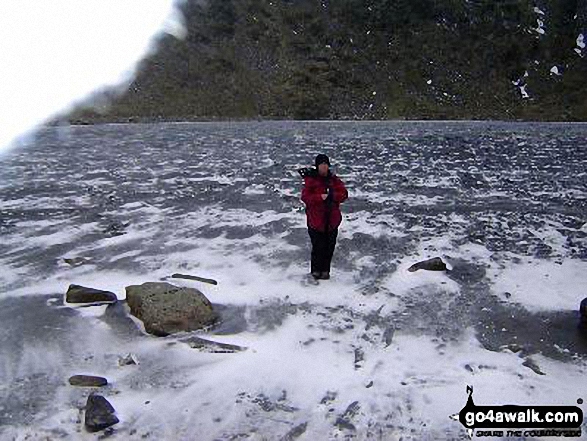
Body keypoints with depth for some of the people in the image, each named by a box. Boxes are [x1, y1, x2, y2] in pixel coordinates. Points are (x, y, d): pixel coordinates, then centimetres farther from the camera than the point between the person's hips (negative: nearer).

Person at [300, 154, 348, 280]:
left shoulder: (334, 179, 6)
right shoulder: (311, 180, -7)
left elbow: (344, 194, 1)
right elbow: (305, 197, -14)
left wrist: (332, 196, -17)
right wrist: (320, 197, -25)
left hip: (332, 220, 4)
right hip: (316, 220, -4)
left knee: (329, 246, 10)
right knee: (318, 246, -1)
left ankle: (325, 270, 26)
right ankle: (316, 270, 19)